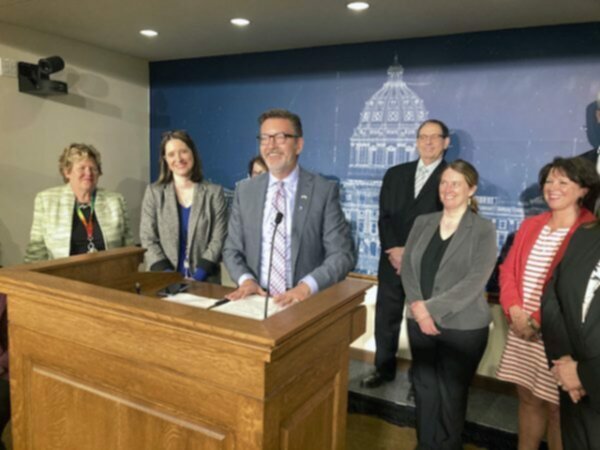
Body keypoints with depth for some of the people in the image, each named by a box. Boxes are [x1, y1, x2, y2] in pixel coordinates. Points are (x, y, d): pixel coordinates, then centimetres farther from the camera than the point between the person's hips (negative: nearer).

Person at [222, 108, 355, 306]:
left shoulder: (324, 191, -3)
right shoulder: (245, 191, 6)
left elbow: (342, 254, -6)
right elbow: (232, 250, 9)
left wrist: (307, 286, -20)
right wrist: (246, 279, -9)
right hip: (256, 299, 2)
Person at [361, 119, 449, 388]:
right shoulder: (395, 174, 11)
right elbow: (384, 216, 5)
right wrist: (393, 250, -10)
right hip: (393, 259, 4)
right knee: (386, 316, 11)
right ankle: (384, 369, 29)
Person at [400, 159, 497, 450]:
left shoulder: (483, 230, -6)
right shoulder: (422, 223, 7)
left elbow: (475, 281, -15)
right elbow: (407, 267, 2)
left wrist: (430, 307, -18)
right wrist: (417, 307, -12)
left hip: (462, 327, -3)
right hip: (419, 322, 4)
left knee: (452, 393, 10)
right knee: (424, 387, 14)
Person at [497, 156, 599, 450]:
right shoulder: (530, 225, 10)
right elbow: (508, 271, 9)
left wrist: (540, 320, -14)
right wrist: (515, 312, -6)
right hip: (521, 330, 5)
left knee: (556, 408, 7)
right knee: (527, 398, 16)